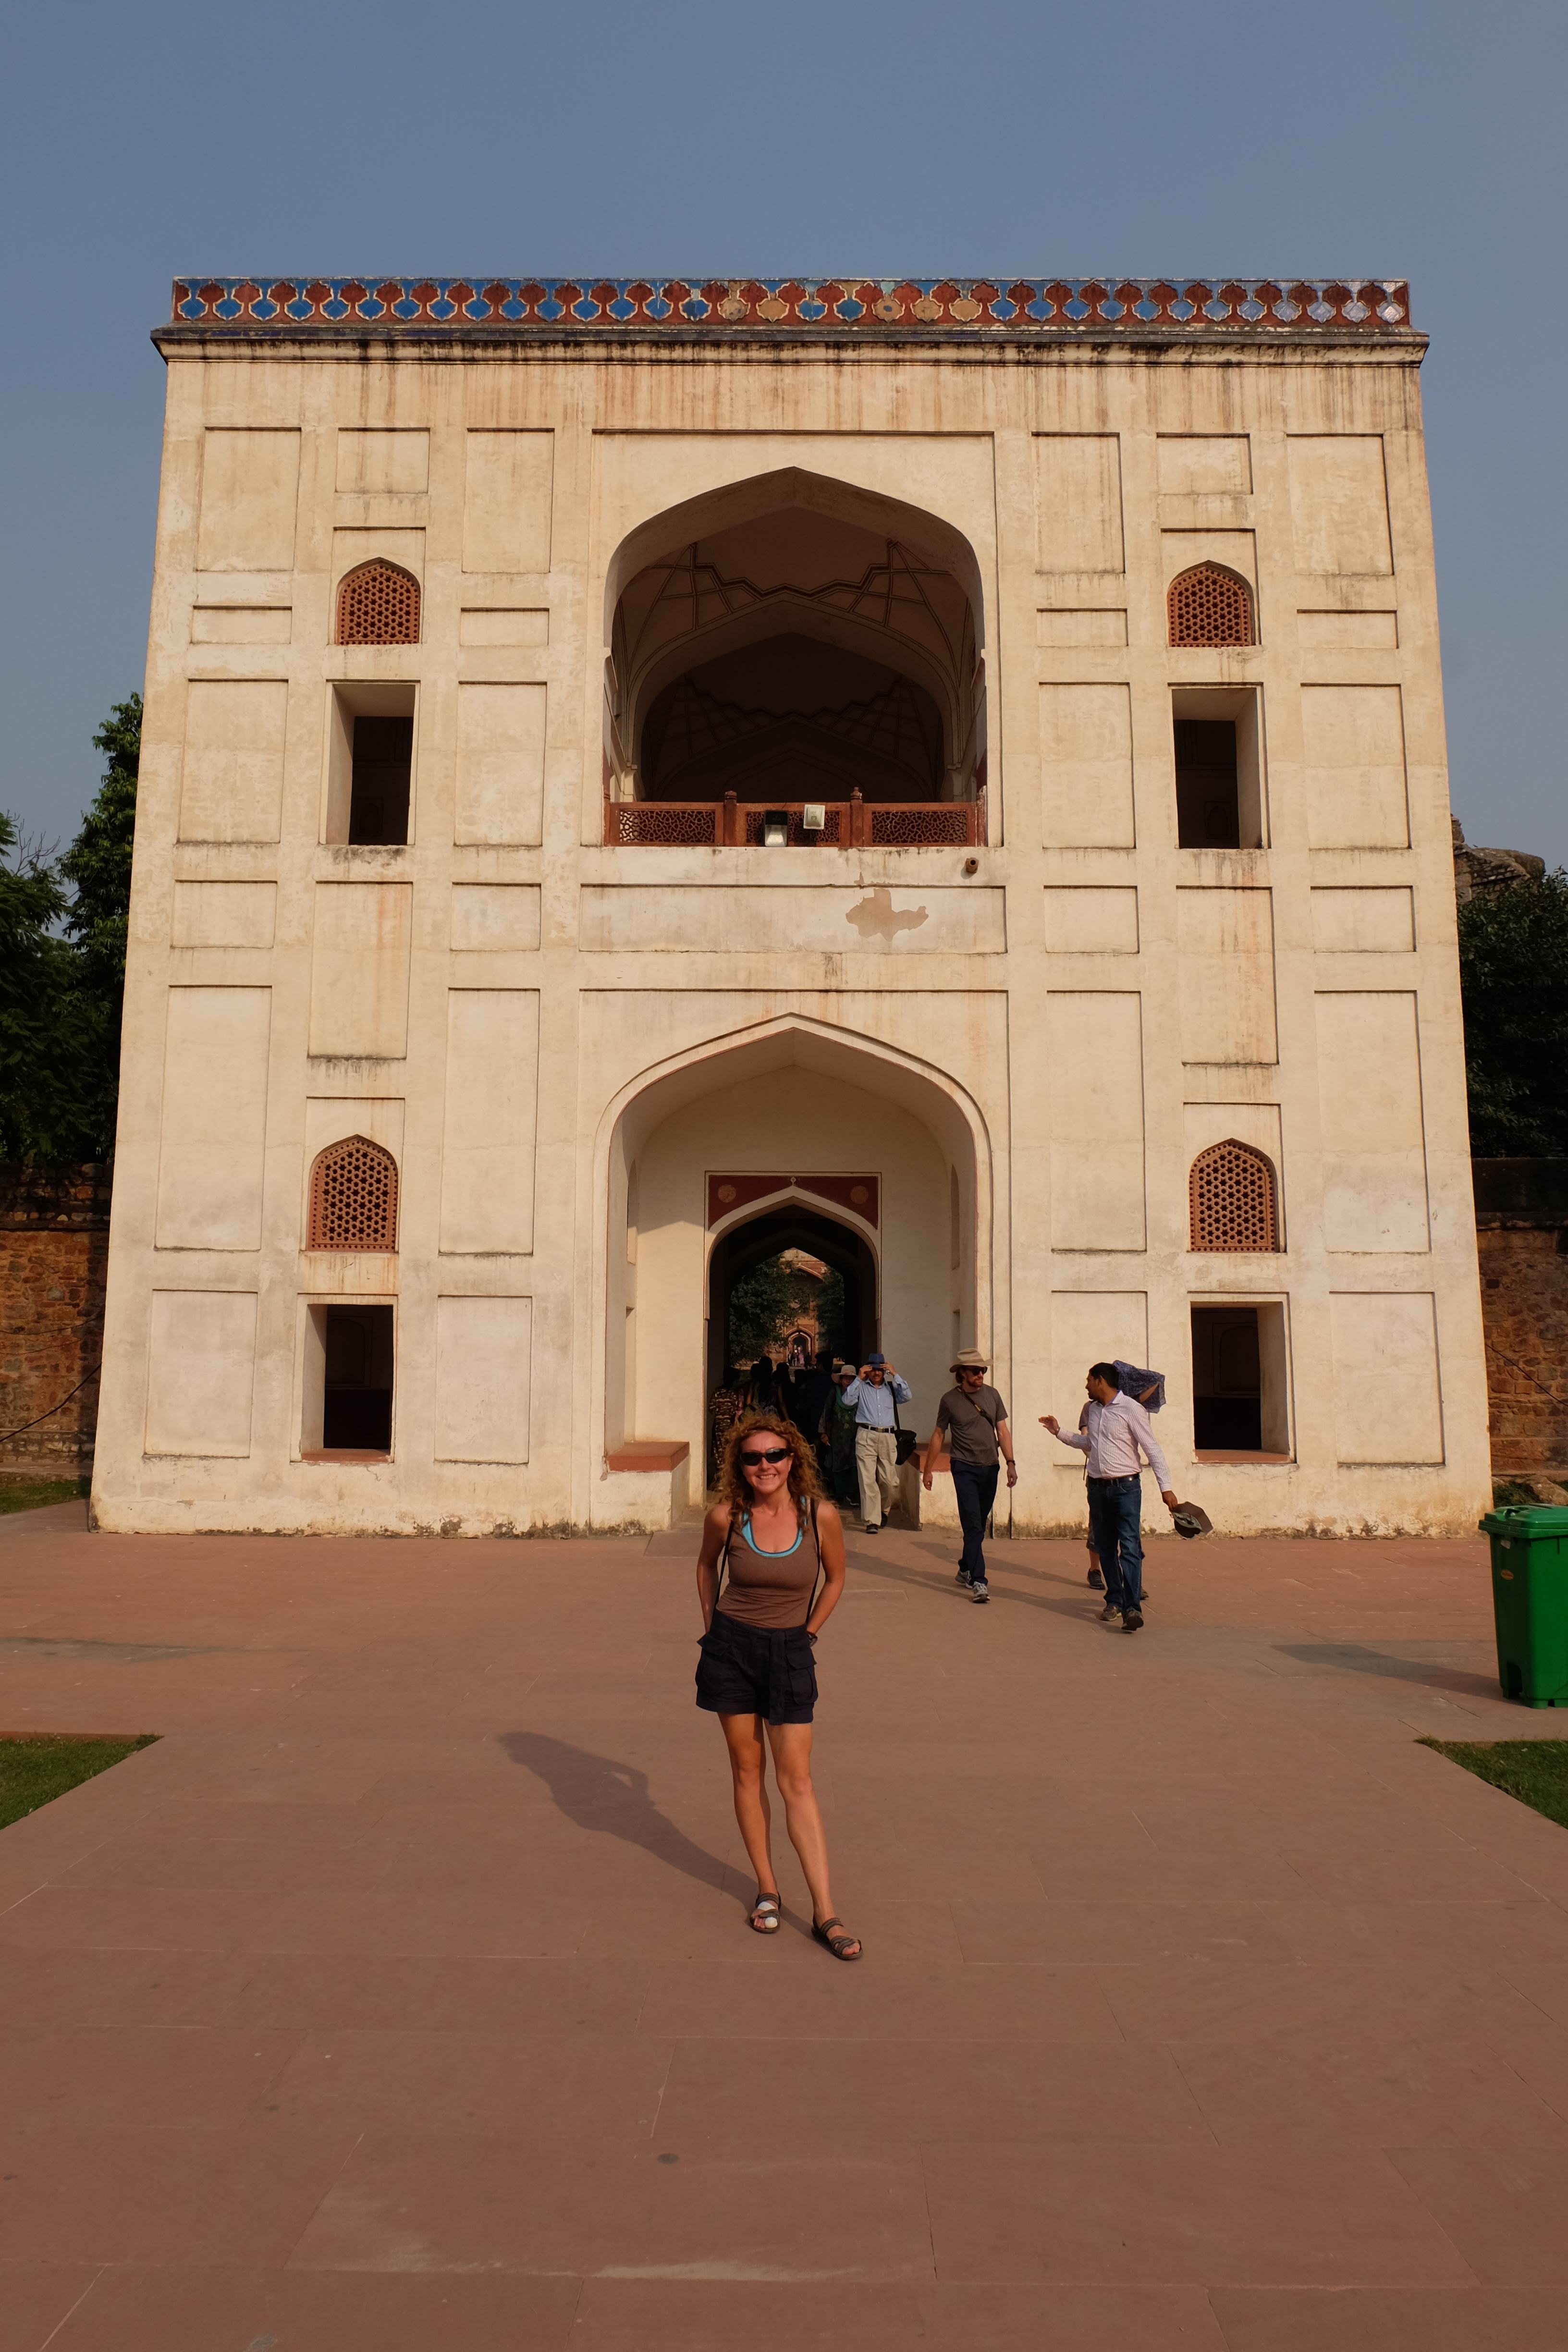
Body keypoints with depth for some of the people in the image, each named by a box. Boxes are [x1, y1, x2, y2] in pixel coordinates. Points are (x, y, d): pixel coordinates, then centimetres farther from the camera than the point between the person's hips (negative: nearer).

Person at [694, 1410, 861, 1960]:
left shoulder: (821, 1516, -12)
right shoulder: (725, 1517, -10)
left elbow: (835, 1577, 6)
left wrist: (809, 1632, 5)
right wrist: (713, 1625, 9)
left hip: (790, 1652, -1)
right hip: (732, 1647, 1)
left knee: (796, 1778, -2)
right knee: (747, 1770, 8)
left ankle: (824, 1911, 3)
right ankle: (766, 1889, 22)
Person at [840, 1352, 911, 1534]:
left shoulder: (891, 1387, 16)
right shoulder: (861, 1387, 9)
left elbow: (906, 1397, -1)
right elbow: (847, 1400, -7)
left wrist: (895, 1375, -3)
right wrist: (859, 1379, -6)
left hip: (888, 1437, 2)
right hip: (866, 1437, -2)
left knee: (890, 1481, 3)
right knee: (868, 1480, -8)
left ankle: (883, 1511, 30)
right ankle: (872, 1521, -6)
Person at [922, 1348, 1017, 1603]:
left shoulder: (992, 1395, 6)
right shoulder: (950, 1400, -2)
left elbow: (1003, 1431, 7)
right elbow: (939, 1435, 5)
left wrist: (1011, 1463, -4)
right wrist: (929, 1469, 6)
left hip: (990, 1468, 4)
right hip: (965, 1468, -4)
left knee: (979, 1525, 14)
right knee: (973, 1526, -10)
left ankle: (966, 1570, 31)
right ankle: (978, 1582, -12)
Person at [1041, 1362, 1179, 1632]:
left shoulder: (1131, 1409, -10)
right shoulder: (1092, 1409, 11)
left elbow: (1152, 1449, -11)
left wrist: (1166, 1487, -16)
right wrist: (1059, 1432, 19)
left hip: (1126, 1487, -7)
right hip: (1098, 1488, 7)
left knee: (1130, 1547, -12)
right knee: (1105, 1548, 10)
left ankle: (1132, 1608, -18)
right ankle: (1114, 1601, 22)